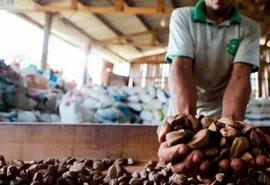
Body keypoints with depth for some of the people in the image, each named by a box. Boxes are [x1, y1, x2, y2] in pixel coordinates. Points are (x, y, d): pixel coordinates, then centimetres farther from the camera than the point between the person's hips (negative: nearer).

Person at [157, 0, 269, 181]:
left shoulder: (250, 28, -9)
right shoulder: (181, 16, -11)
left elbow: (240, 76, -22)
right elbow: (181, 67, -23)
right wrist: (185, 119, -42)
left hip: (223, 112, 0)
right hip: (185, 110, 0)